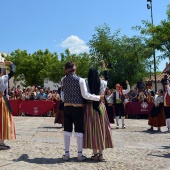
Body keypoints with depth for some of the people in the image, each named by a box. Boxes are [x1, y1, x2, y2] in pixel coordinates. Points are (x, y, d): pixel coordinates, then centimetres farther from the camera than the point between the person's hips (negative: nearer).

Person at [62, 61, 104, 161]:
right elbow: (85, 95, -14)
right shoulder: (80, 80, -10)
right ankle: (80, 154, 9)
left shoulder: (64, 80, 2)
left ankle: (66, 154, 13)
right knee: (79, 130, 4)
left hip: (67, 107, 4)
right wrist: (98, 97, -5)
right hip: (78, 108, -3)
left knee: (67, 130, 9)